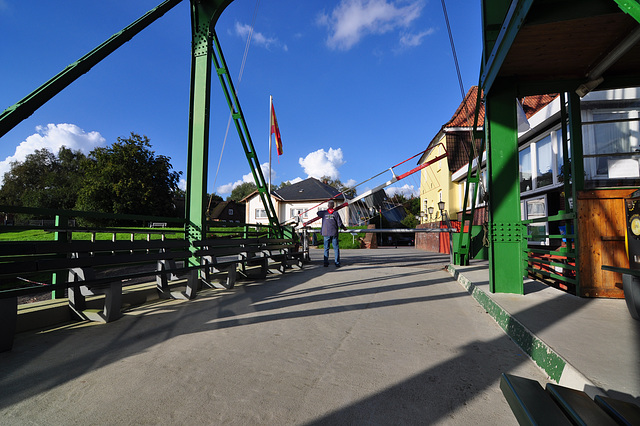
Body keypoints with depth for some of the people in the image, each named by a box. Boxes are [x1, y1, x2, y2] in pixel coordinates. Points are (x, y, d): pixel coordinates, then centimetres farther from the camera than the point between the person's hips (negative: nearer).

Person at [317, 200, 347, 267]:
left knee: (326, 248, 8)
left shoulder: (324, 213, 2)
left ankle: (326, 263, 7)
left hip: (326, 234, 1)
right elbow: (339, 224, -3)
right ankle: (337, 263, 4)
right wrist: (344, 228, 15)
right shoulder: (336, 213, -3)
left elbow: (318, 213, 24)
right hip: (334, 233, -1)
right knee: (336, 248, 5)